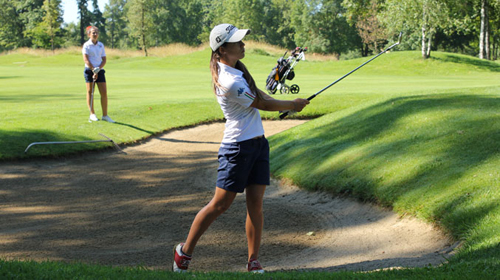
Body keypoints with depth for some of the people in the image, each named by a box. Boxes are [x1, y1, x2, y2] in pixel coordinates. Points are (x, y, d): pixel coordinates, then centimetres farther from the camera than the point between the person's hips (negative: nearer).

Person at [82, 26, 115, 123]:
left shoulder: (101, 45, 11)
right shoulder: (86, 45, -2)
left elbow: (104, 59, 8)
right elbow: (86, 59, -12)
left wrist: (98, 68, -9)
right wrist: (93, 70, -20)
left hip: (100, 71, 4)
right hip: (89, 70, -4)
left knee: (104, 92, -2)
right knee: (90, 92, 1)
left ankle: (105, 115, 2)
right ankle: (92, 114, 9)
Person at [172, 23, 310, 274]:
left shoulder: (236, 68, 7)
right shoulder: (229, 81, -23)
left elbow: (257, 94, 23)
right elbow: (262, 105, -12)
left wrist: (286, 103, 6)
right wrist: (292, 105, 3)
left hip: (258, 143, 9)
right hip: (237, 147, -8)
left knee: (255, 203, 4)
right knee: (220, 204, -2)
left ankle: (253, 262, 9)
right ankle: (184, 252, 13)